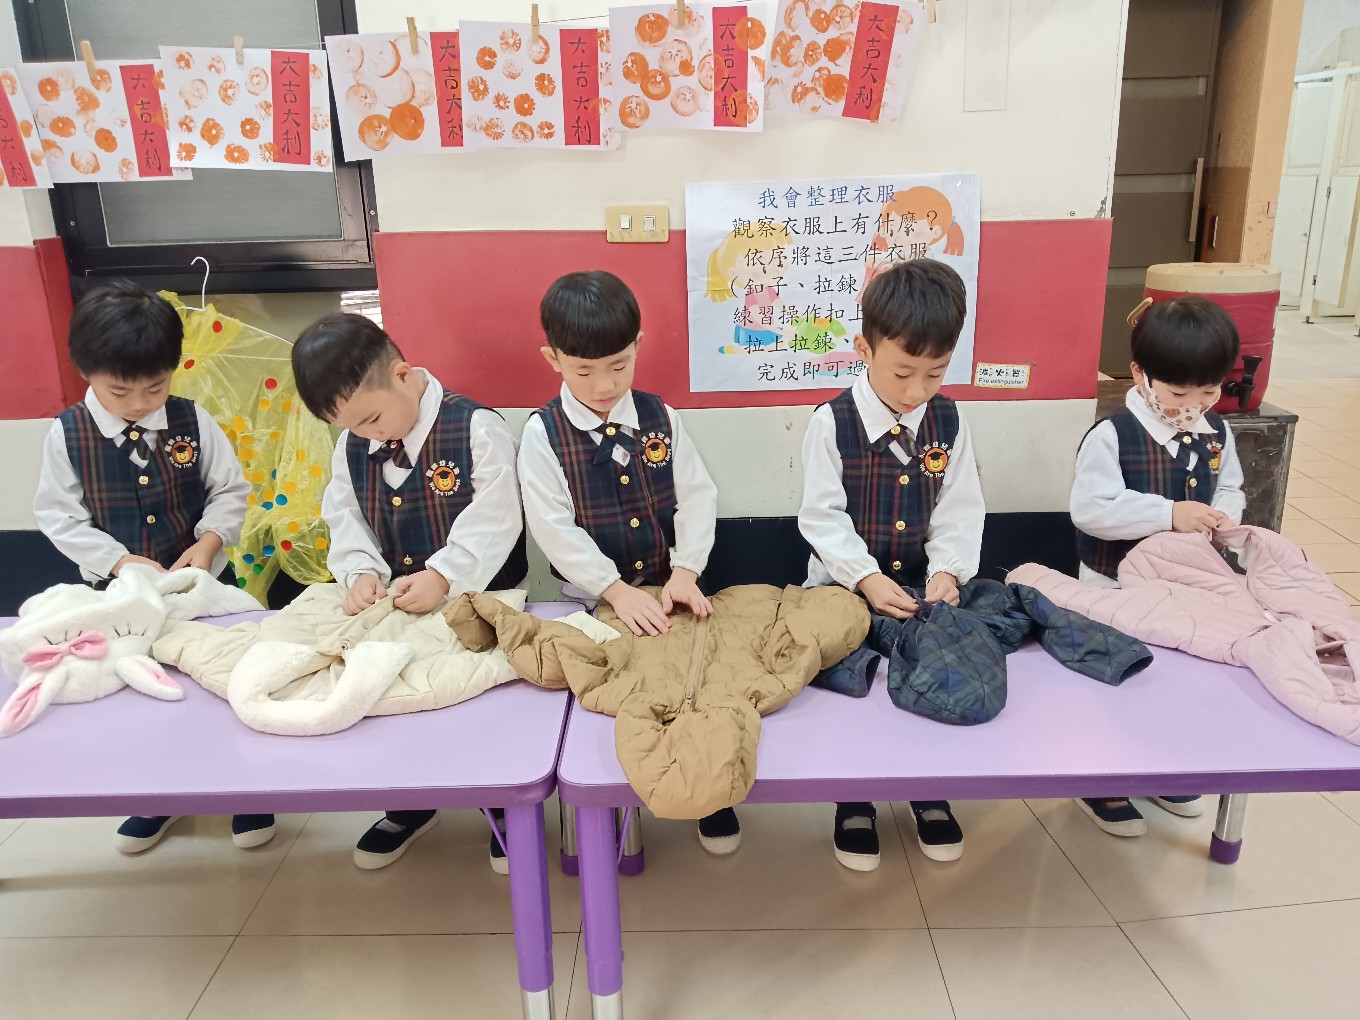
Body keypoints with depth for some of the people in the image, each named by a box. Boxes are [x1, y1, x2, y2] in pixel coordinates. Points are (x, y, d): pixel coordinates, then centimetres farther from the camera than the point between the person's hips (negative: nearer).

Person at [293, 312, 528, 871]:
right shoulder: (351, 446, -1)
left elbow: (493, 523, -24)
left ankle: (508, 808, 36)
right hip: (395, 612, 6)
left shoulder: (477, 428, -21)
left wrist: (443, 577, -33)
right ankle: (410, 807, 45)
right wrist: (361, 571, -18)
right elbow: (344, 519, 1)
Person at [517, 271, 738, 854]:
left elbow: (697, 498, 0)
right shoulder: (543, 435, -9)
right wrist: (619, 592, -21)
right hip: (592, 601, -2)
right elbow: (554, 528, -15)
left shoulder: (660, 419, 0)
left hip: (668, 591, 2)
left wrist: (685, 573, -14)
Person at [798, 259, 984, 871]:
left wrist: (947, 572, -16)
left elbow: (959, 512, 0)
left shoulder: (949, 422, -1)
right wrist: (867, 579, -24)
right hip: (846, 588, -3)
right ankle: (853, 802, 16)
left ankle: (930, 792, 22)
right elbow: (823, 518, -14)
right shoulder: (832, 423, -12)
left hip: (923, 587, 3)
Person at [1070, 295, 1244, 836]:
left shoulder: (1217, 433, -2)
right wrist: (1169, 513, -34)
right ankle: (1100, 787, 28)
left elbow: (1230, 489, 10)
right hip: (1117, 589, -6)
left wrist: (1224, 515, -13)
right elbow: (1089, 509, -29)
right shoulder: (1112, 435, -23)